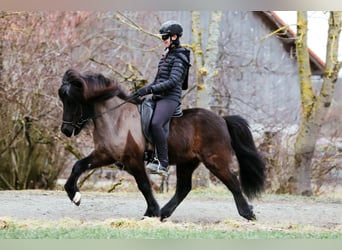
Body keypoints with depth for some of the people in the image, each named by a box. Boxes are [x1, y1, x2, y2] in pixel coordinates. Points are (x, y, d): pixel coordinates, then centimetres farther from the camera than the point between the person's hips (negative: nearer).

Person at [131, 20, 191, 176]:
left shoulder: (179, 58, -7)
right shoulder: (166, 56, 21)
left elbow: (173, 82, -19)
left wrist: (149, 89, -24)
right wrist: (143, 90, 16)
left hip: (170, 97, -10)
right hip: (159, 97, 10)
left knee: (156, 124, -33)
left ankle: (163, 164, -33)